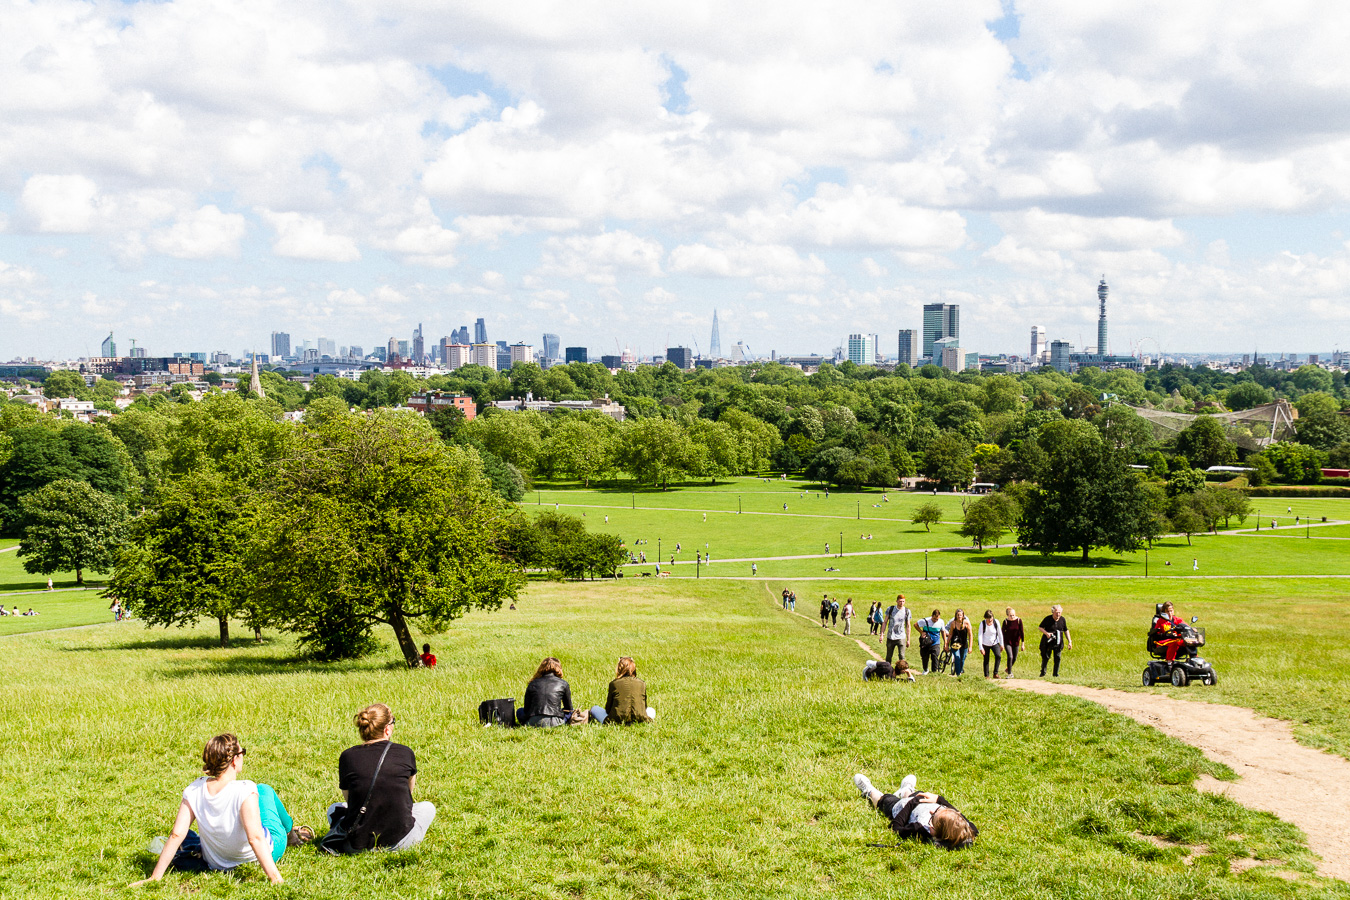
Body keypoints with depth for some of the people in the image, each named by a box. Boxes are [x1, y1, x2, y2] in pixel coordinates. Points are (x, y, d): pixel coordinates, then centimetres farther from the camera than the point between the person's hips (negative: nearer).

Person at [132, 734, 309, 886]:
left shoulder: (193, 791, -18)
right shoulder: (245, 791, -32)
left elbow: (176, 835, -18)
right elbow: (255, 838, -36)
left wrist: (155, 877, -12)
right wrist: (275, 878, -36)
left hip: (217, 863, 3)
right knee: (264, 790, 21)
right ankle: (290, 832, 47)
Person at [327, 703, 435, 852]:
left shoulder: (347, 756, -1)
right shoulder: (405, 753, -1)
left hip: (358, 844, 1)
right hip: (398, 842, -1)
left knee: (334, 809, 34)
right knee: (428, 806, 30)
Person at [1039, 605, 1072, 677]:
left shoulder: (1062, 620, -1)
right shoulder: (1047, 619, -11)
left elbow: (1066, 631, 8)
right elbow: (1040, 627, -2)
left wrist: (1069, 642, 4)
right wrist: (1046, 633, -21)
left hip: (1058, 642, 2)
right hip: (1048, 641, -2)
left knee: (1057, 658, -1)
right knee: (1045, 657, 2)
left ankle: (1056, 674, 12)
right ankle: (1043, 673, 20)